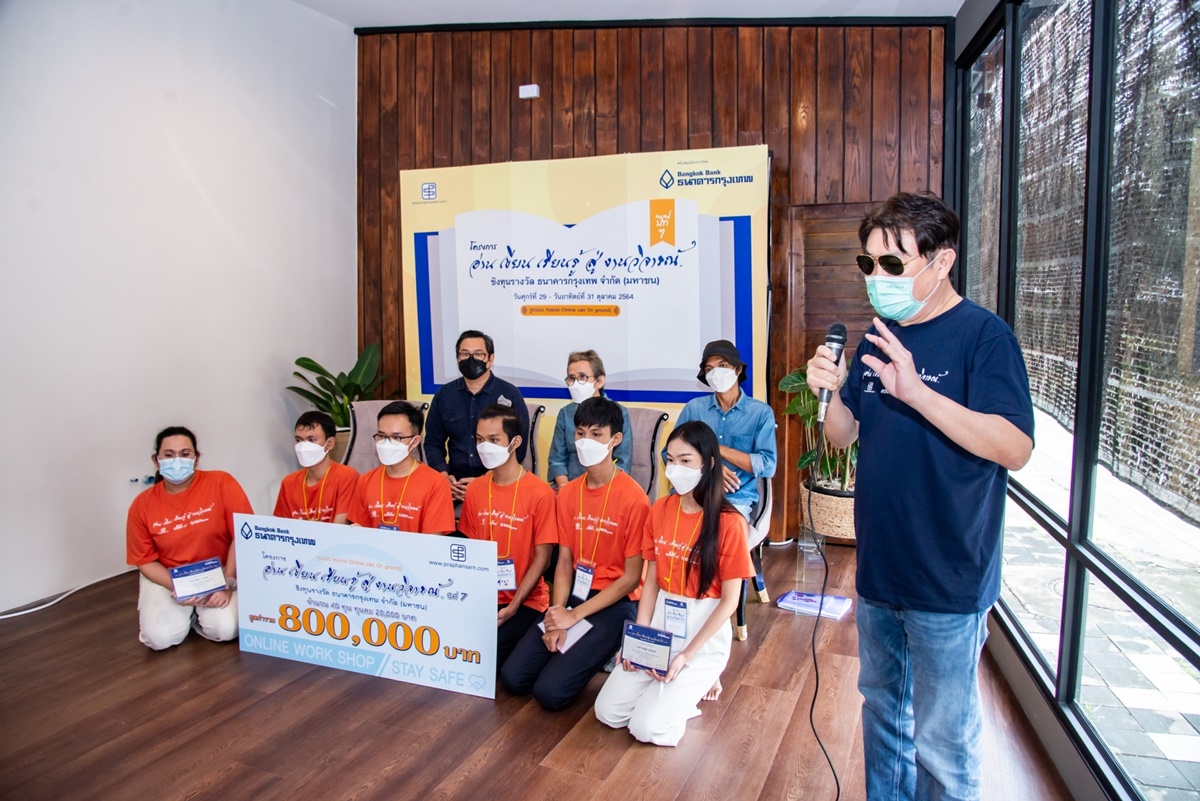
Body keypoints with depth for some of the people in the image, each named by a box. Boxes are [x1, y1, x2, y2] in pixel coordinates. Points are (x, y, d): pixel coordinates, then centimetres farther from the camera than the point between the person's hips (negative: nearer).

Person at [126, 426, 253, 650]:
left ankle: (200, 612, 12)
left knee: (226, 630, -23)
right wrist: (177, 589, -17)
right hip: (167, 578, 2)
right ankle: (187, 611, 14)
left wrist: (228, 583, -19)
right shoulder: (142, 505, -6)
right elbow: (145, 560, 0)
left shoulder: (221, 483, -14)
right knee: (160, 638, -21)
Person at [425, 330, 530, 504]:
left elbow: (517, 447, -4)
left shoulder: (510, 395, -1)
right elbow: (433, 442, 12)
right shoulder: (444, 394, 9)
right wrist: (444, 475, -7)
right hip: (455, 481, 3)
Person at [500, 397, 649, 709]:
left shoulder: (633, 498, -16)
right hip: (574, 596, 6)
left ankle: (599, 651, 10)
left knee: (550, 691, -17)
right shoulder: (568, 493, 4)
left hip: (614, 603, -5)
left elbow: (632, 576, -13)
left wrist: (574, 615, -14)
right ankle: (580, 650, 15)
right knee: (513, 677, -7)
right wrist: (558, 613, -11)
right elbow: (565, 561, 5)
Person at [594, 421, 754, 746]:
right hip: (660, 626, 5)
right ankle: (681, 684, 18)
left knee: (647, 727, -15)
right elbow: (651, 580, 4)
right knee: (607, 713, -4)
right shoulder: (660, 510, 1)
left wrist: (686, 655, -16)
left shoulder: (729, 522, -15)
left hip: (705, 637, -5)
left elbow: (729, 600, -12)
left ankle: (697, 683, 12)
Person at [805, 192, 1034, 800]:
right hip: (878, 568, 7)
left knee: (942, 739, 6)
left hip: (948, 580, -7)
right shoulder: (877, 339, 8)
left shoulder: (983, 335, -13)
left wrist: (915, 391, -32)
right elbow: (845, 437, 9)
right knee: (882, 705, 23)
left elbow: (1015, 448, -23)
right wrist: (832, 391, -12)